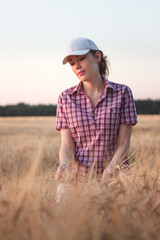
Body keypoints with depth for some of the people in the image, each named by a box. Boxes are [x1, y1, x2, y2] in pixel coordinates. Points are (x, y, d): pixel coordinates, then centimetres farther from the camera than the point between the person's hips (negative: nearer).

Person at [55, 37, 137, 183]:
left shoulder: (122, 93, 3)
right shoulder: (66, 98, 7)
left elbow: (123, 143, 0)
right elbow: (67, 145, 2)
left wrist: (109, 171, -16)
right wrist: (64, 165, -19)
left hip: (114, 177, -1)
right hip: (78, 176, 1)